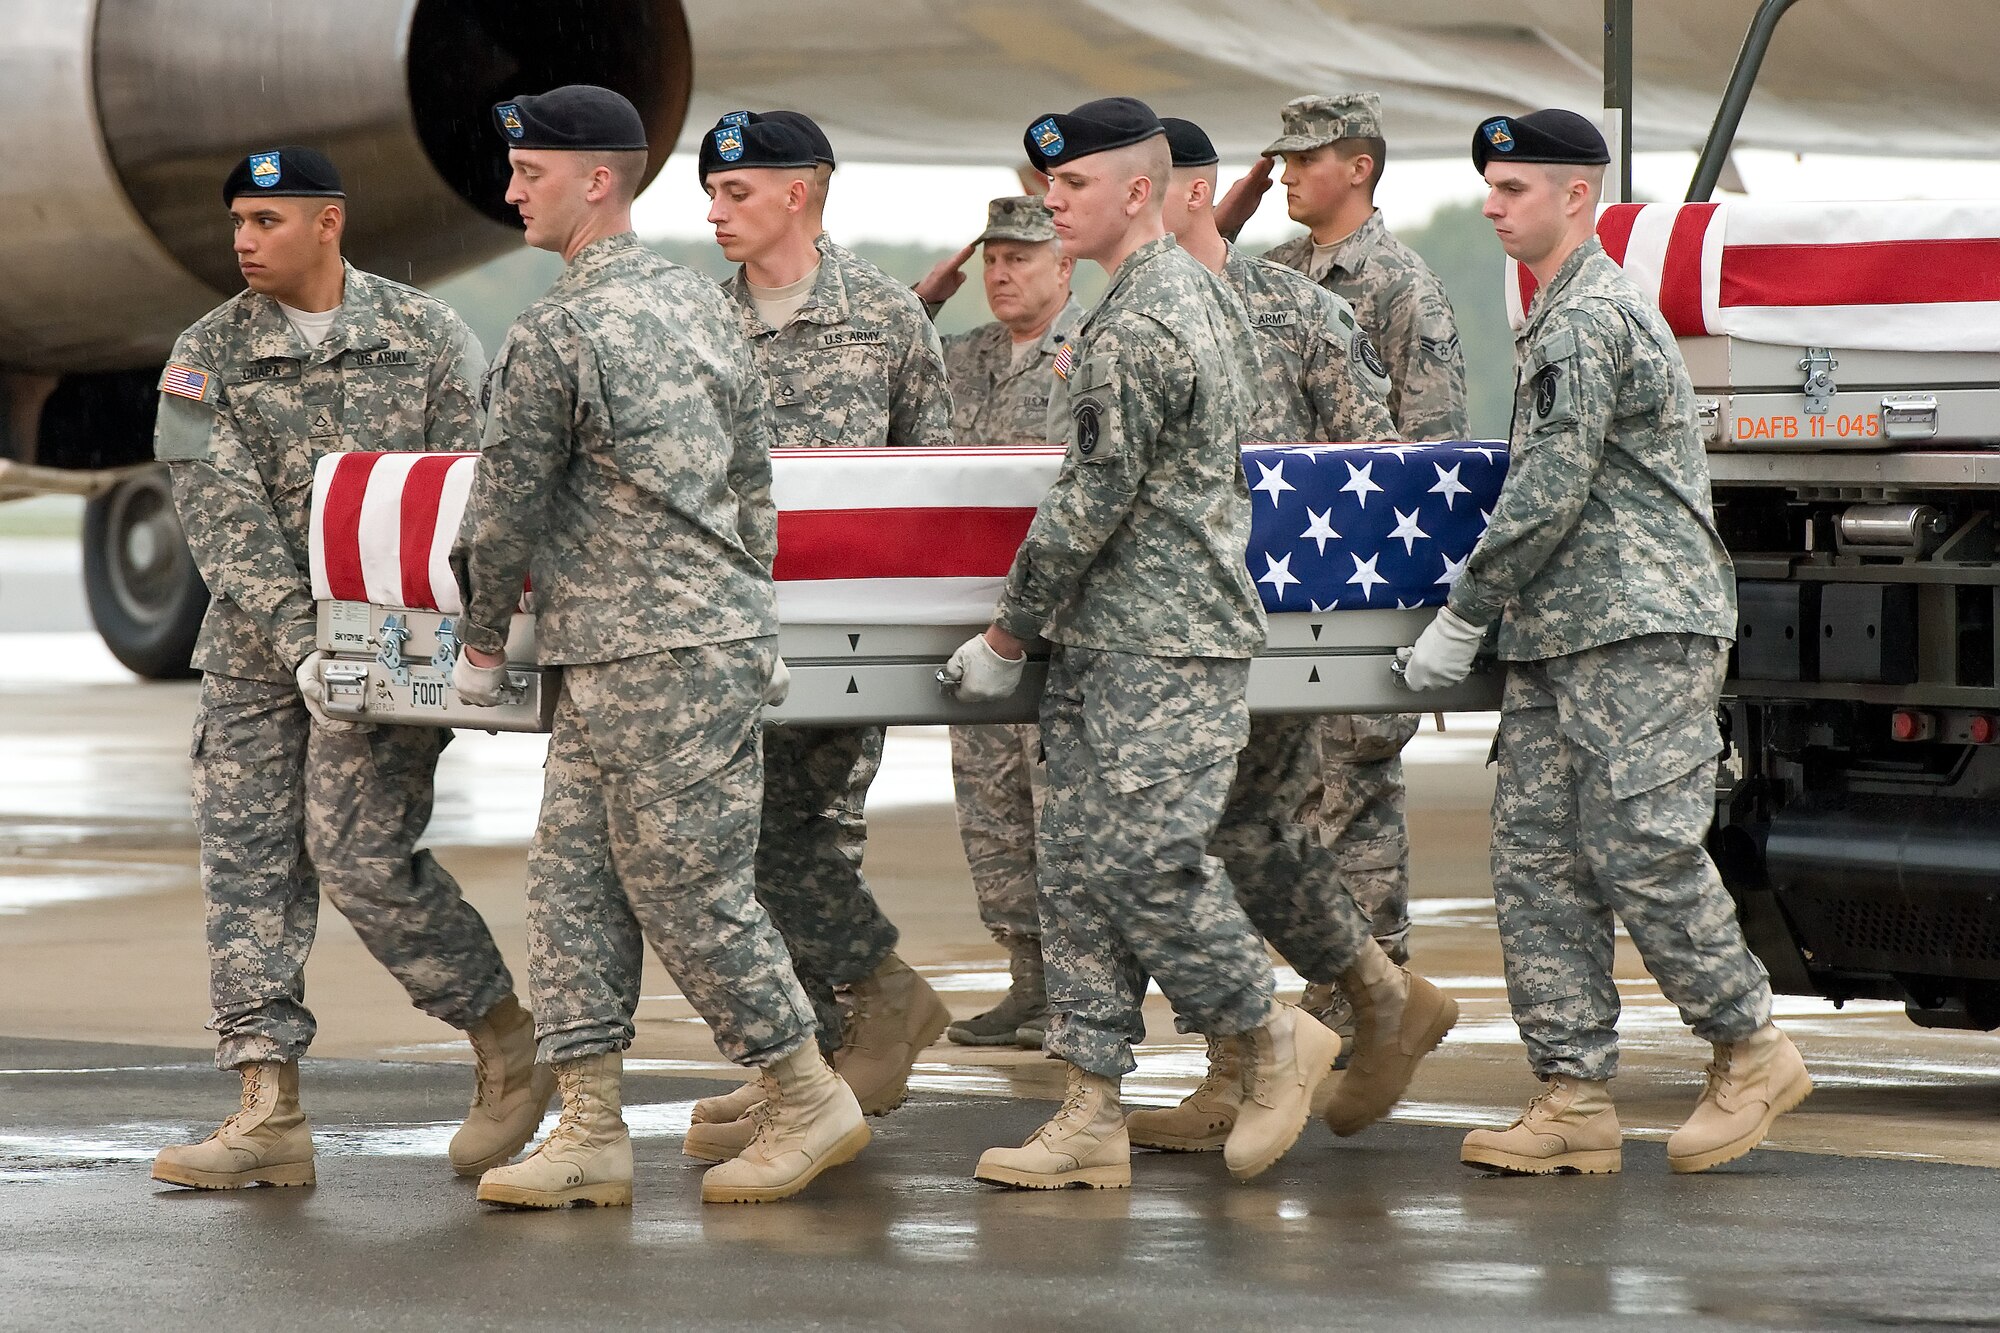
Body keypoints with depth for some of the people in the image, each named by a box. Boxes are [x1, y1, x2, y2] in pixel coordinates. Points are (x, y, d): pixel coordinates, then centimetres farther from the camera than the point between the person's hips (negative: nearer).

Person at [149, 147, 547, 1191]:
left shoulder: (425, 335, 1)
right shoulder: (206, 355, 2)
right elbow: (221, 518, -7)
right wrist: (297, 641, -18)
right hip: (257, 643, 3)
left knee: (359, 849, -13)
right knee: (244, 855, -2)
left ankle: (508, 1046, 4)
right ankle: (270, 1114, 0)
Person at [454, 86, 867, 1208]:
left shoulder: (553, 338, -14)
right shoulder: (700, 302, 12)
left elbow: (508, 510, -6)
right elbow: (756, 479, 16)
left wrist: (483, 645, 8)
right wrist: (755, 619, 23)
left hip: (663, 663, -9)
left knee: (689, 892, -1)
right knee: (573, 883, 8)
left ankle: (811, 1103, 9)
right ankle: (592, 1132, 7)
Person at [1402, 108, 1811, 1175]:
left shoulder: (1586, 320, -12)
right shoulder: (1566, 314, 22)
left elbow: (1550, 495, -17)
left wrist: (1462, 618, -11)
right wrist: (1495, 614, 29)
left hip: (1642, 629, -10)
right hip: (1562, 642, 10)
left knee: (1641, 850, -11)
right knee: (1538, 857, 2)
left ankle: (1752, 1051, 3)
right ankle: (1575, 1096, 1)